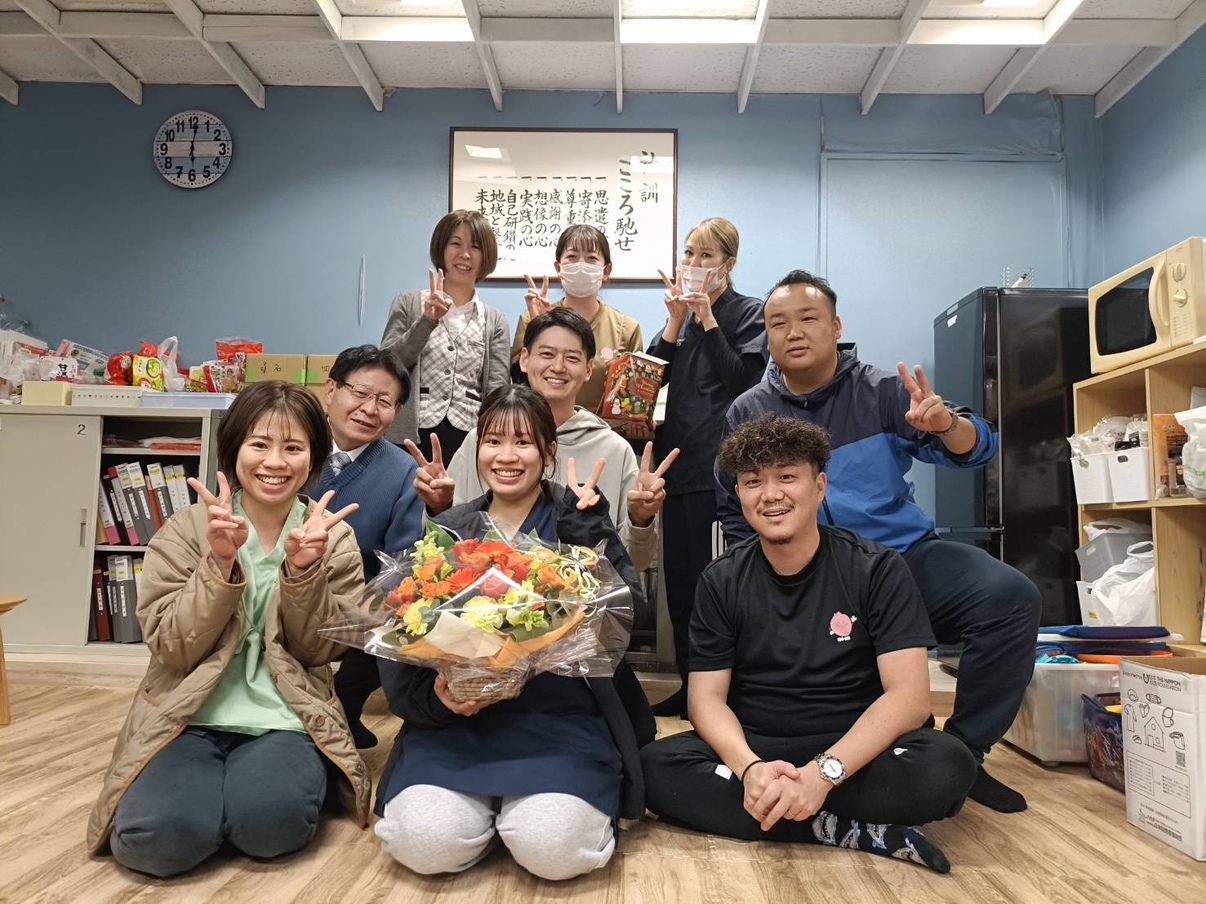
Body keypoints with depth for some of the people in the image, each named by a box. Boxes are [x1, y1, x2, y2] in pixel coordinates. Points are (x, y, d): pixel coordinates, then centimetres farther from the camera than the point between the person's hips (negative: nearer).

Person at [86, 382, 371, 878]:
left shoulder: (333, 538, 3)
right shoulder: (185, 530, 1)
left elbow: (322, 650, -2)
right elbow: (173, 649, -7)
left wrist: (304, 571, -19)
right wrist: (220, 564, -22)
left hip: (284, 721, 0)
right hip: (190, 716, 1)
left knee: (269, 821, -29)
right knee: (158, 835, -26)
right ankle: (212, 778, 6)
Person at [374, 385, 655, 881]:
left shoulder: (577, 519, 4)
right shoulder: (446, 530, 10)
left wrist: (586, 532, -19)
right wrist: (435, 694, -13)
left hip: (559, 714, -1)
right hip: (458, 717, 2)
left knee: (555, 849, -26)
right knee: (426, 844, -23)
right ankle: (486, 801, 10)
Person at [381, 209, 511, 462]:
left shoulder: (495, 321, 10)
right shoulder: (408, 304, 9)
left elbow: (497, 391, 3)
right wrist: (427, 320, -10)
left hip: (470, 441, 1)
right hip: (412, 440, 0)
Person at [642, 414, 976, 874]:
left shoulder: (877, 569, -5)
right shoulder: (721, 581, 1)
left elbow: (910, 695, -13)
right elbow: (707, 695, -3)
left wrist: (824, 772, -28)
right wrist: (749, 768, -25)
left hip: (854, 752, -2)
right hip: (752, 751, 3)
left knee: (946, 765, -31)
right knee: (656, 766, -27)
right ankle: (853, 831, -23)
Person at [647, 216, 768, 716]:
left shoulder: (749, 313, 1)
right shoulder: (683, 312, 18)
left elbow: (744, 380, -13)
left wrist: (706, 319, -12)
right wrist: (677, 320, -2)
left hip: (718, 464, -7)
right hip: (676, 456, 7)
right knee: (678, 577, 11)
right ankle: (689, 684, 23)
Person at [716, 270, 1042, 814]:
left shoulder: (882, 391, 4)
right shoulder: (747, 415, 7)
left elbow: (975, 451, -4)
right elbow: (733, 513, 11)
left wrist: (947, 424, -27)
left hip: (904, 555, 1)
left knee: (1011, 596, -24)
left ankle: (963, 752, -3)